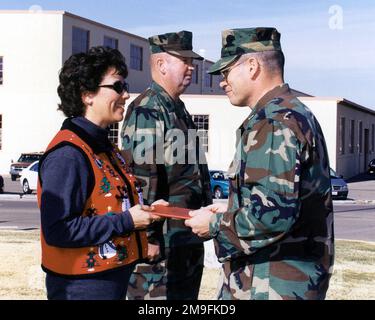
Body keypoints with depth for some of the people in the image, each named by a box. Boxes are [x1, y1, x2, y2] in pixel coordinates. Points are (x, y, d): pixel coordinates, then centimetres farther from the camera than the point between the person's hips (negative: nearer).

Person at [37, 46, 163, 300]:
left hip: (114, 278, 9)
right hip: (82, 286, -9)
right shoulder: (68, 154, -20)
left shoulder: (105, 148, 11)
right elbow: (57, 231, -27)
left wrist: (143, 211, 4)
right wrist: (126, 221, -21)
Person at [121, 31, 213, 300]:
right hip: (162, 241, -10)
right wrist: (149, 237, -23)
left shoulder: (178, 108, 17)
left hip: (188, 241, 10)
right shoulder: (148, 110, -15)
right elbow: (143, 176, -22)